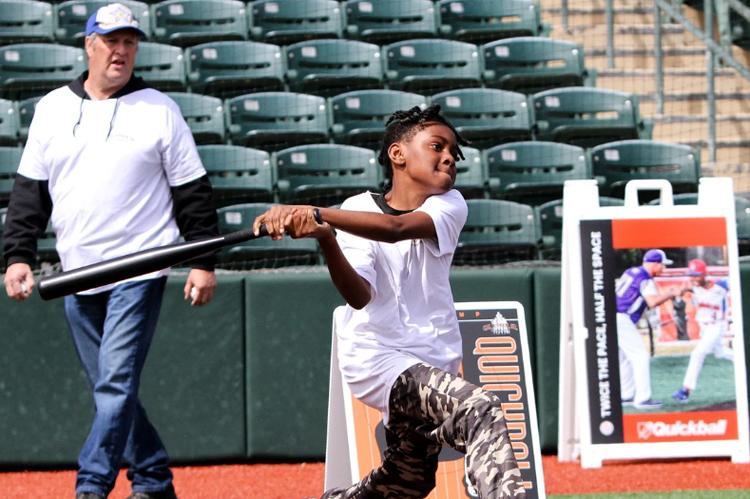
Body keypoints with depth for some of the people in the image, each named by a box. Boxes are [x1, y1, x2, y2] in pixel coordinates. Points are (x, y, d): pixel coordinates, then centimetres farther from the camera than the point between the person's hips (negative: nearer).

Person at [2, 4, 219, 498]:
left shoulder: (159, 110, 1)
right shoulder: (53, 109, 9)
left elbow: (192, 192, 2)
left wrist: (203, 262, -3)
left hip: (140, 272, -4)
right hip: (77, 277, 4)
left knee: (116, 383, -13)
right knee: (110, 388, 8)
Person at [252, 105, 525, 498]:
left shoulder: (449, 206, -3)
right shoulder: (359, 209, -7)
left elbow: (395, 227, -26)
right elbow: (360, 295, -22)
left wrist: (317, 214, -40)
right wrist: (324, 237, -41)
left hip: (434, 360, 5)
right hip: (377, 358, -5)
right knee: (479, 410, -29)